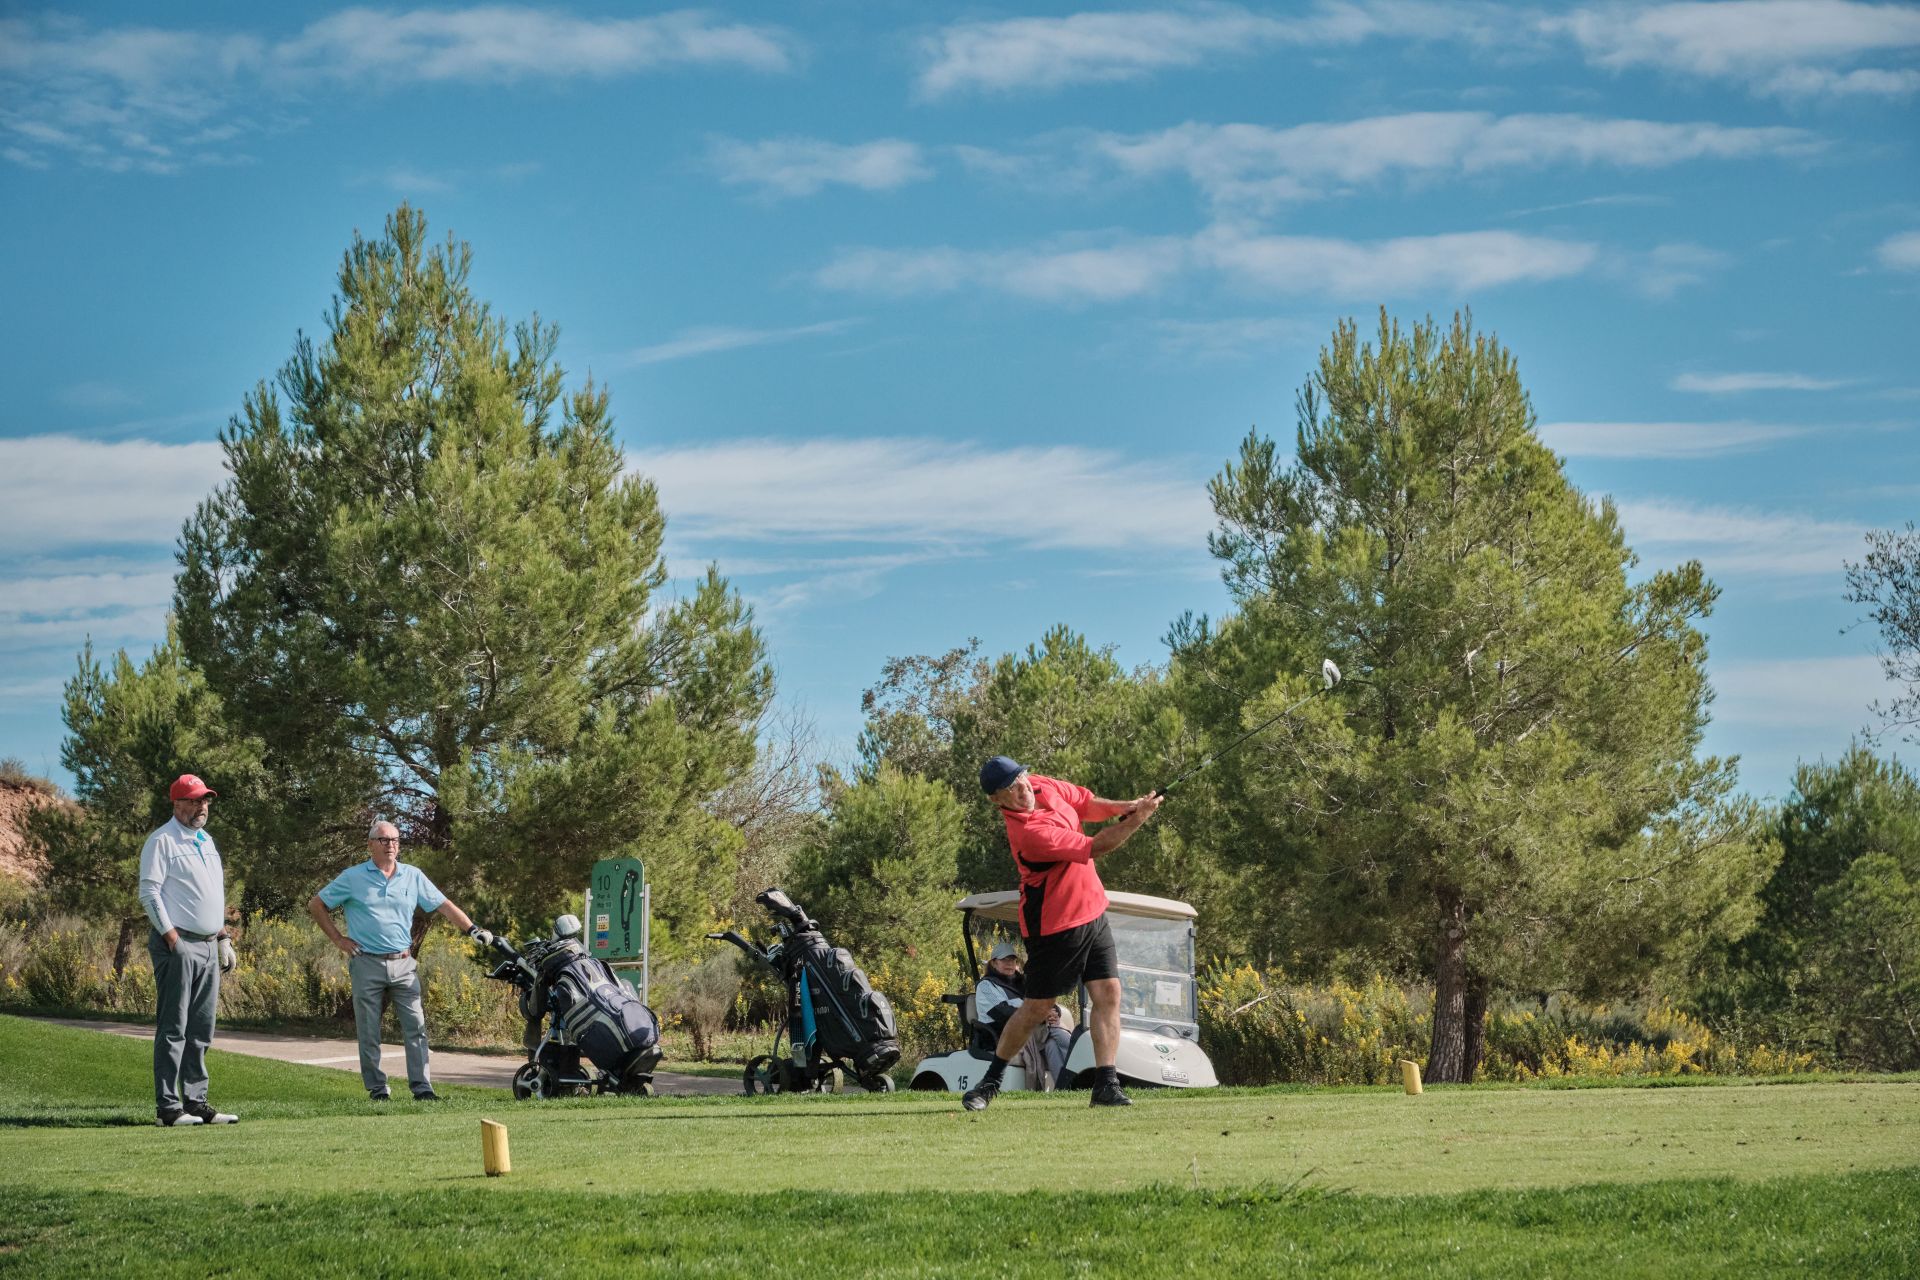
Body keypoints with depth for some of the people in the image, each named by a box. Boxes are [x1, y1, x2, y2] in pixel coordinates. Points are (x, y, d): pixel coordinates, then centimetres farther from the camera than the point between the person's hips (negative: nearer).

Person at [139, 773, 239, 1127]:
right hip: (178, 945, -8)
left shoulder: (207, 842, 20)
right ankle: (168, 1108, -8)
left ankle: (196, 1102, 12)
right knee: (173, 1029, -8)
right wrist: (171, 937, -17)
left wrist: (224, 938, 19)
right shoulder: (162, 842, -5)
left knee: (200, 1031, 8)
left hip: (208, 946, 8)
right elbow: (149, 892, -12)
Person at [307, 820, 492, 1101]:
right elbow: (316, 905, 8)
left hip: (403, 963, 2)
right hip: (367, 964, -2)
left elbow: (443, 905, 10)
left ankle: (422, 1087, -5)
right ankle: (377, 1088, 10)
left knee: (416, 1028, -5)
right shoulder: (353, 877, 2)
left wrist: (472, 929, 0)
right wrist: (338, 940, 2)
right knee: (369, 1033, 1)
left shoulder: (413, 876, 9)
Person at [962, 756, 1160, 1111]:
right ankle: (991, 1080, 19)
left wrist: (1124, 807, -7)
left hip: (1092, 911, 8)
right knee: (1037, 1008, 1)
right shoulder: (1028, 833, -29)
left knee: (1109, 994, -2)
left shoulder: (1042, 786, -2)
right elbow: (1096, 847, -26)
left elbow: (1086, 804, 12)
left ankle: (1106, 1084, -2)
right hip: (1055, 925, -8)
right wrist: (1139, 818, -21)